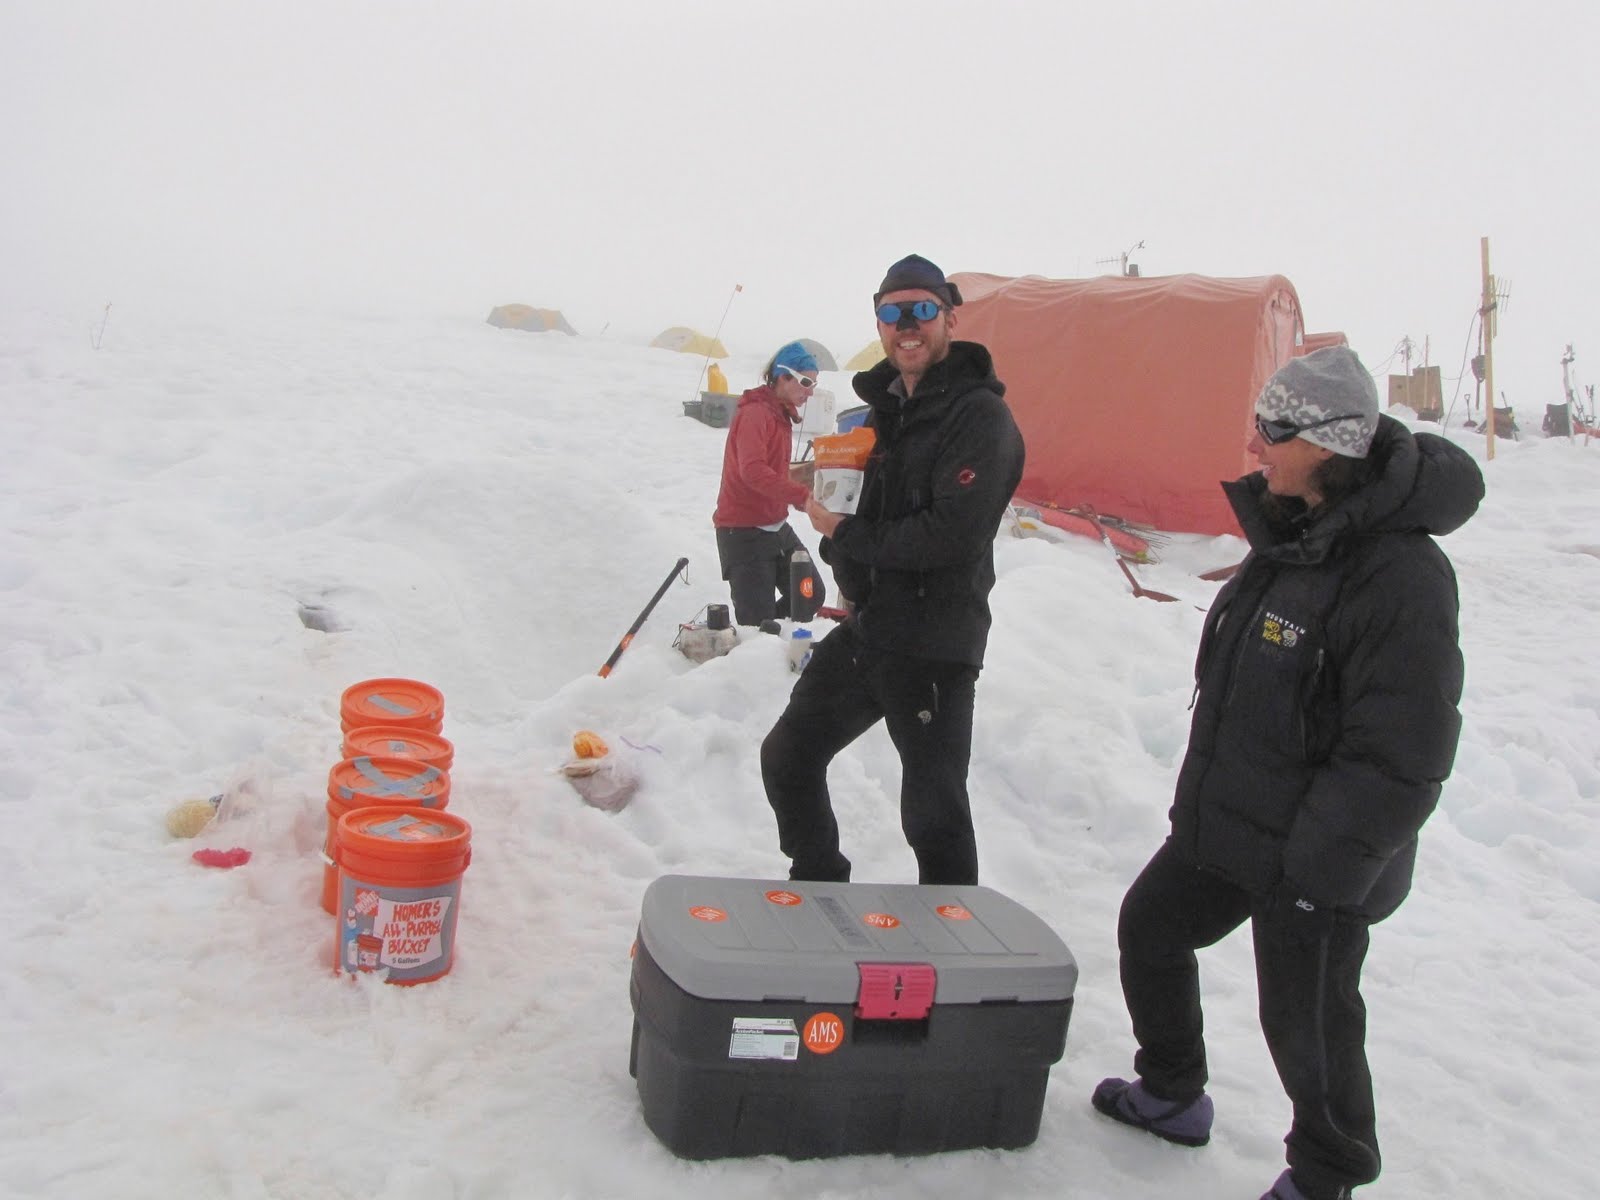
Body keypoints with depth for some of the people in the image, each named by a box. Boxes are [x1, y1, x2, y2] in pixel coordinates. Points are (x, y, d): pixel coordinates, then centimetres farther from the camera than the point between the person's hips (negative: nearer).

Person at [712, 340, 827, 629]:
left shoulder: (781, 414, 14)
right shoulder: (754, 413, -17)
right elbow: (752, 471, -31)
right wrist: (802, 496, -38)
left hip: (776, 526, 9)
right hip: (743, 531, -9)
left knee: (812, 595, 9)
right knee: (758, 621, -7)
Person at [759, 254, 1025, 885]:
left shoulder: (980, 415, -14)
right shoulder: (887, 405, 13)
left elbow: (953, 533, -25)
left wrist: (847, 534, -14)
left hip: (935, 648, -9)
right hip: (865, 630, 9)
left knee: (933, 811, -1)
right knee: (788, 756, 18)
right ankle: (818, 889, 38)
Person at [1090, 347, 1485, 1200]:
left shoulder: (1399, 574, -26)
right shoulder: (1288, 532, 3)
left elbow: (1399, 757, -25)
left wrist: (1320, 869, -21)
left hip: (1314, 854, -9)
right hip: (1222, 824, 9)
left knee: (1308, 1020, 8)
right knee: (1150, 930, 20)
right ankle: (1172, 1096, 43)